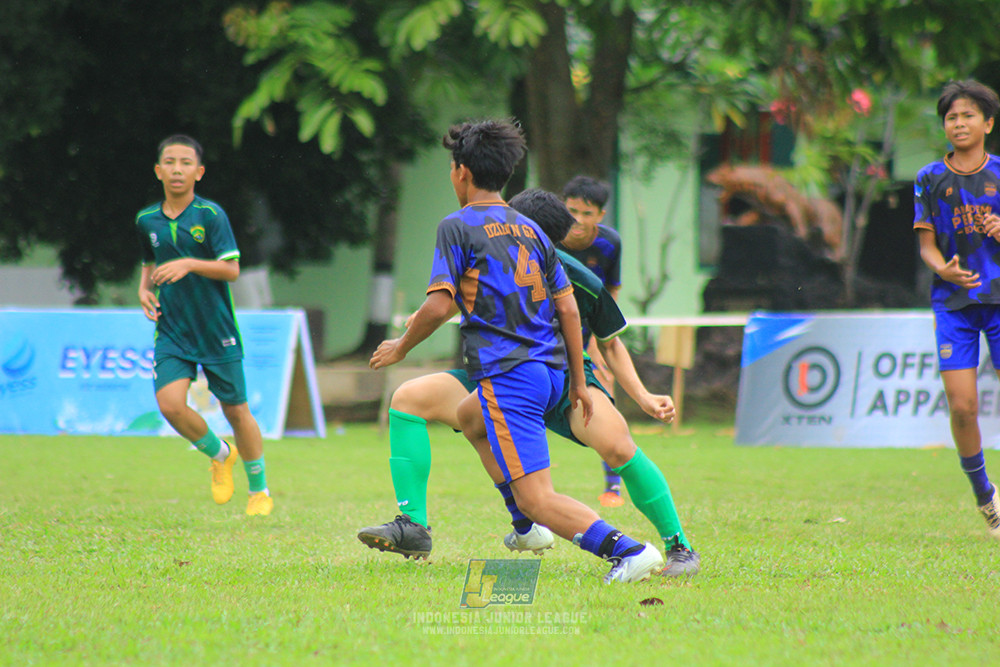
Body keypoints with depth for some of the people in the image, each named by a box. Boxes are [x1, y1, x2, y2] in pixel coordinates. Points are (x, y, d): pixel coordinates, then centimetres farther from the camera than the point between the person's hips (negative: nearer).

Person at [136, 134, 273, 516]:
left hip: (216, 329, -3)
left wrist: (190, 264, -26)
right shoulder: (147, 221, 5)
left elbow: (232, 269, -13)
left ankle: (259, 489, 25)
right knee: (170, 403, -17)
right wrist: (145, 288, 3)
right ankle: (219, 454, 13)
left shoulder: (210, 215, -9)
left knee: (235, 410, 4)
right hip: (171, 330, 3)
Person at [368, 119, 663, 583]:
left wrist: (400, 348, 5)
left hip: (507, 374, -8)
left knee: (536, 498, -12)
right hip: (550, 370, 8)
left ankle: (627, 549, -31)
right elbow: (567, 307, 14)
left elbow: (438, 306, -12)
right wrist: (578, 381, 19)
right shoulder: (530, 229, 16)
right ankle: (529, 528, 33)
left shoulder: (458, 227, -3)